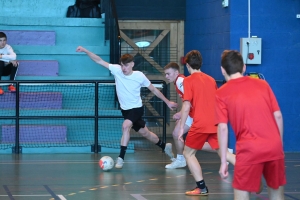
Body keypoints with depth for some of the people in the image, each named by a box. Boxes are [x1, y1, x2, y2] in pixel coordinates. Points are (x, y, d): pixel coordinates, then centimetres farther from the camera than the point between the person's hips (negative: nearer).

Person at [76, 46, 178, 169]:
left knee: (126, 126, -31)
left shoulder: (139, 76, -17)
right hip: (125, 109, 4)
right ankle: (164, 147, 42)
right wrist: (85, 51, -29)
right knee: (145, 133, 17)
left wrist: (167, 102, 2)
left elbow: (154, 90, -4)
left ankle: (121, 157, -26)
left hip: (136, 108, -4)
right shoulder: (117, 70, -13)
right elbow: (99, 61, -17)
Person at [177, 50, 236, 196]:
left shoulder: (188, 80, -5)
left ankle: (202, 188, 3)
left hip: (200, 124, -6)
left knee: (188, 153, 10)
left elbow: (187, 105, -11)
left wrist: (182, 127, -7)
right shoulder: (211, 80, 13)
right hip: (215, 123, 6)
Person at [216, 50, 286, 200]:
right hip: (274, 146, 4)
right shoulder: (262, 84, 12)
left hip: (249, 148, -4)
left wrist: (223, 162, 0)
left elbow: (223, 128, -3)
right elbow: (278, 116, 10)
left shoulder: (222, 93, 3)